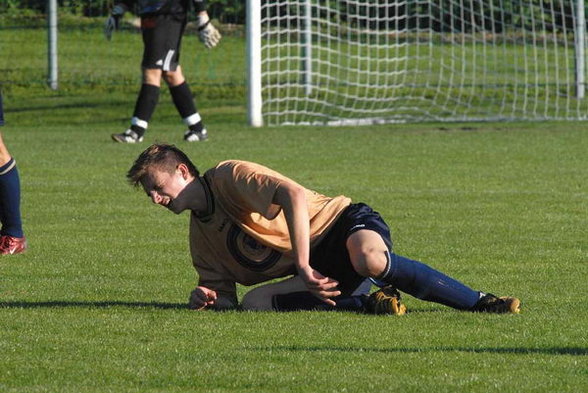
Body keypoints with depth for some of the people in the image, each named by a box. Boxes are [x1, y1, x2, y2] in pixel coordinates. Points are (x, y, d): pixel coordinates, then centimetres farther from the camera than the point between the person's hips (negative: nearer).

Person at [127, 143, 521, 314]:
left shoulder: (229, 177, -7)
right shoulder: (201, 235, 18)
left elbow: (294, 195, -22)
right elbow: (225, 295, 20)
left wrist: (303, 266, -25)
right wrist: (207, 298, -5)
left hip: (343, 224, -7)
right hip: (319, 273, 7)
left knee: (368, 257, -41)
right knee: (255, 301, -21)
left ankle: (481, 301, -30)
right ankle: (370, 302, -18)